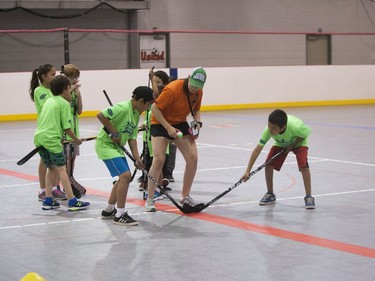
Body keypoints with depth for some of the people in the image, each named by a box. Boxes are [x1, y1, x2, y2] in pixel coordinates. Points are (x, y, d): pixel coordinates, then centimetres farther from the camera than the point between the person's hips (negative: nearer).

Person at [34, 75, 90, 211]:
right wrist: (76, 140, 7)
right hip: (51, 139, -8)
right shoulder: (64, 103, -4)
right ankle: (72, 201, -6)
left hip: (39, 137, 8)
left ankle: (48, 200, 17)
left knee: (51, 168, 17)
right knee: (61, 169, -6)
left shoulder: (49, 101, 19)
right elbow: (66, 128, -7)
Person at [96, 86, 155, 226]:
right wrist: (114, 132, -22)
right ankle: (120, 215, -9)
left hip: (117, 146, 10)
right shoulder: (123, 108, -22)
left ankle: (109, 210, 29)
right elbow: (100, 115, -30)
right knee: (125, 175, -16)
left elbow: (132, 138, 9)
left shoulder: (136, 114, 8)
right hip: (105, 144, -10)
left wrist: (137, 158, 0)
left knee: (125, 177, 15)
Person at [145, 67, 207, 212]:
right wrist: (168, 127, -27)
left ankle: (185, 196, 12)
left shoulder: (198, 92, -7)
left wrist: (198, 122, -10)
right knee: (159, 159, -17)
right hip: (160, 123, -6)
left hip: (181, 124, 6)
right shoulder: (172, 89, -27)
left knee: (193, 158, -6)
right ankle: (150, 200, -6)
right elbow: (155, 108, -23)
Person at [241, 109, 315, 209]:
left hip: (298, 142, -3)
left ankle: (308, 197, -10)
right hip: (281, 144, 3)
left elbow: (307, 132, -20)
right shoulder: (269, 130, -36)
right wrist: (248, 171, -37)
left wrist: (292, 145, -22)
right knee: (269, 164, -10)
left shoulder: (295, 127, -43)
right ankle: (270, 194, 10)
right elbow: (258, 149, -34)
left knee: (303, 165, -23)